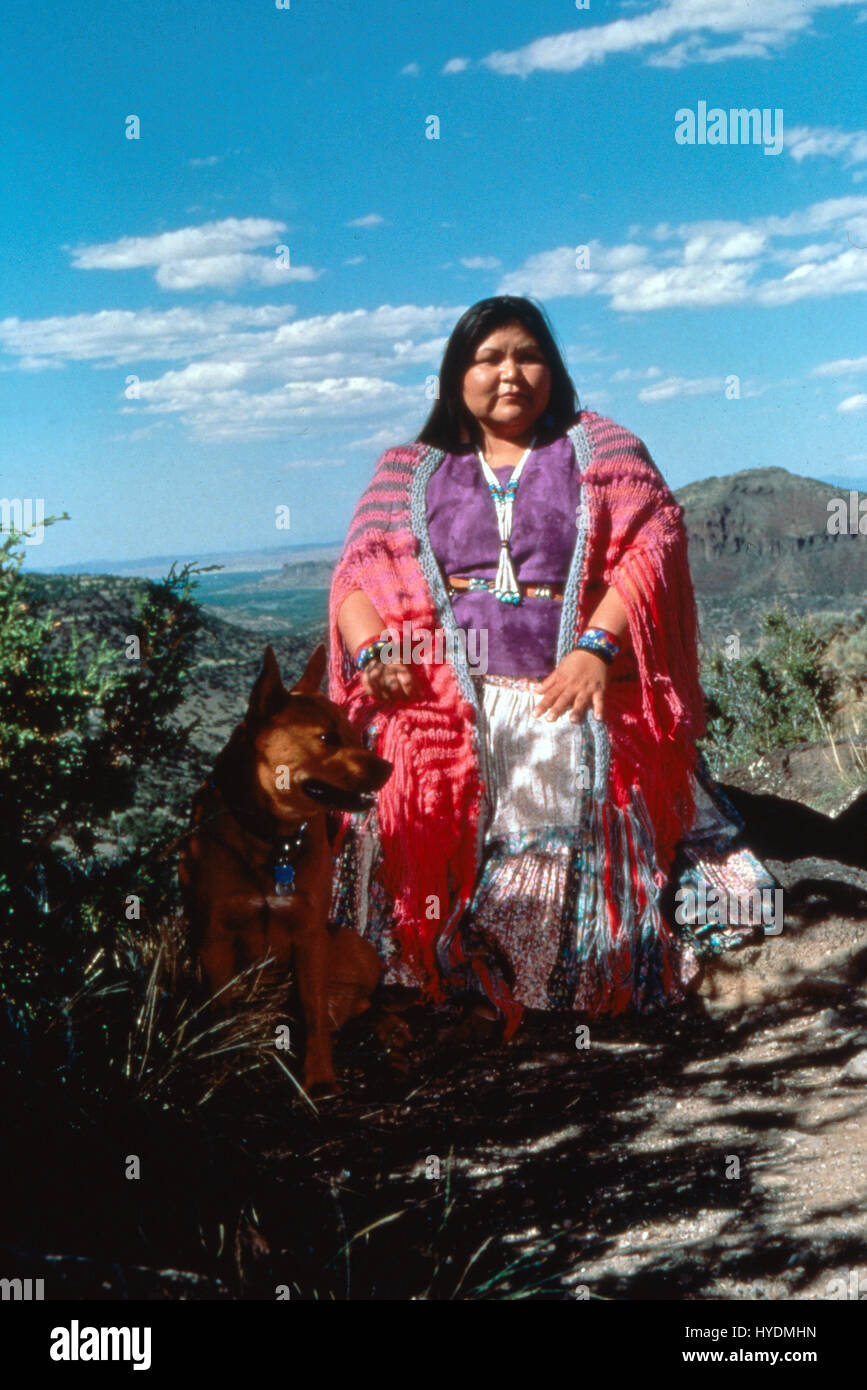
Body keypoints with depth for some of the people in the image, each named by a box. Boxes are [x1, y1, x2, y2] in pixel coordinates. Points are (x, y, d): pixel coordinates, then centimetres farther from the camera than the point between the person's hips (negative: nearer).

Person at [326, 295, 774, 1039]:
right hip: (441, 694, 1)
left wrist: (598, 644, -15)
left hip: (570, 693, -1)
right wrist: (374, 651, -9)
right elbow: (359, 575, 13)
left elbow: (652, 542, 1)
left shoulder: (600, 448, 16)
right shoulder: (409, 472, 21)